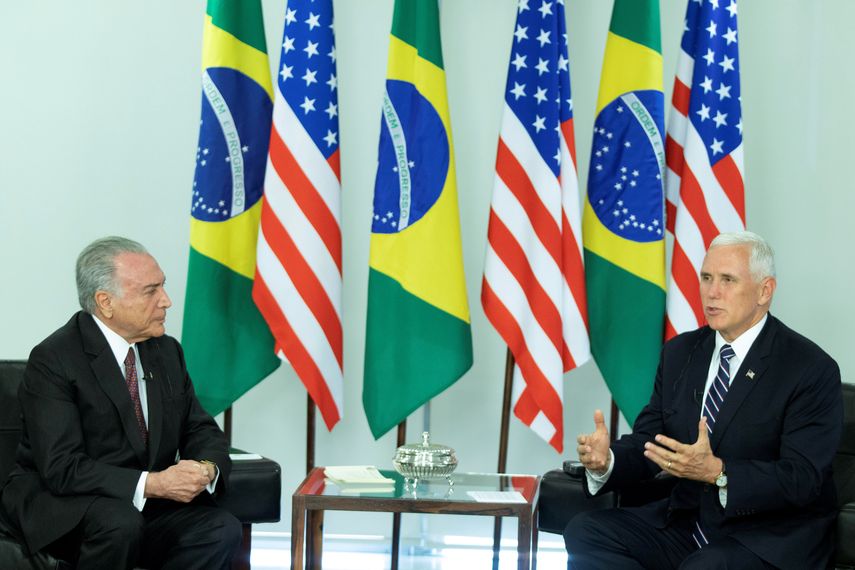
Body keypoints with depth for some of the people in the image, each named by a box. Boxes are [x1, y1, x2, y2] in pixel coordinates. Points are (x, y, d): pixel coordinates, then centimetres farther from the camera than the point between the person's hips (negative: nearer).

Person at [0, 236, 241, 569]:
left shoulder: (167, 351, 7)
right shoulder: (53, 360, -14)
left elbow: (200, 429, 12)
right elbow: (62, 469, -22)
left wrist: (207, 467, -13)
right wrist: (151, 484, -30)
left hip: (145, 504, 6)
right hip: (58, 510, -5)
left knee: (221, 530, -21)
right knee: (120, 523, -37)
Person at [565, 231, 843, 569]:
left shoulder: (812, 369, -10)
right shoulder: (678, 353, 10)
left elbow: (802, 478, -18)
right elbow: (646, 443, 6)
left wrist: (718, 472, -32)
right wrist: (606, 460, -17)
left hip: (768, 539, -6)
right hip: (686, 520, 6)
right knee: (584, 531, -15)